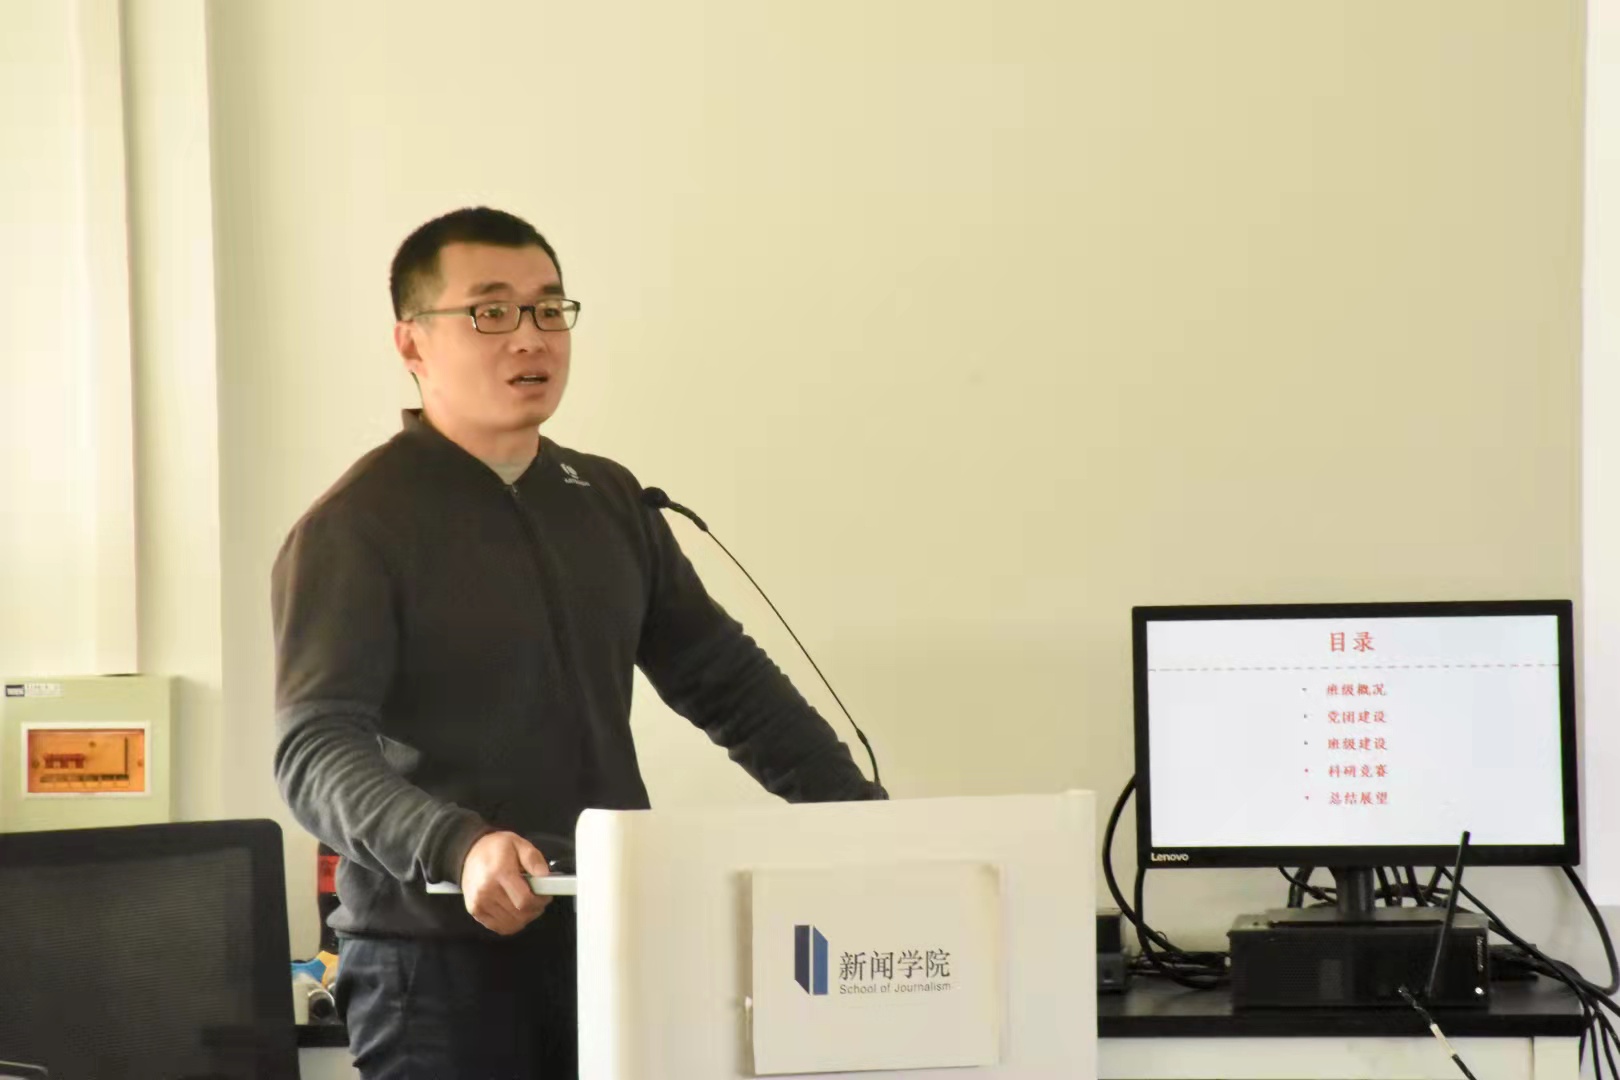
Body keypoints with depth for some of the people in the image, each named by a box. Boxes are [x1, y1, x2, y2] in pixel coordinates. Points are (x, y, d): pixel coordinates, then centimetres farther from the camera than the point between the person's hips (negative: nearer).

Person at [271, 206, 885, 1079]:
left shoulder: (609, 501, 12)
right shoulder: (354, 529, -8)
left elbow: (727, 681, 17)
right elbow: (317, 752, -18)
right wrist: (456, 848, -36)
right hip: (439, 961, -5)